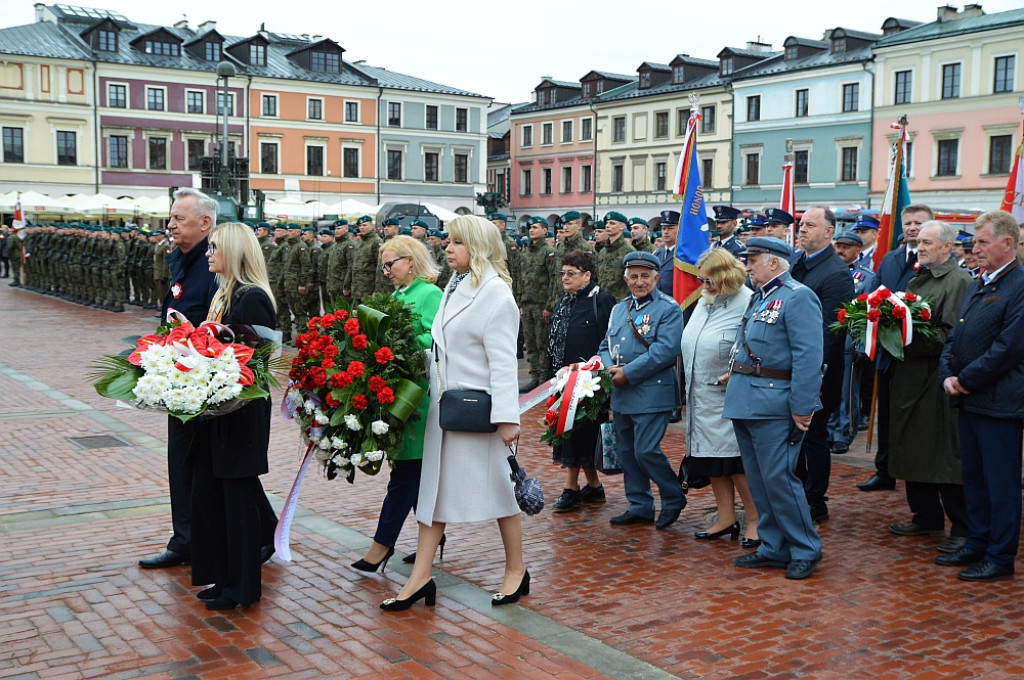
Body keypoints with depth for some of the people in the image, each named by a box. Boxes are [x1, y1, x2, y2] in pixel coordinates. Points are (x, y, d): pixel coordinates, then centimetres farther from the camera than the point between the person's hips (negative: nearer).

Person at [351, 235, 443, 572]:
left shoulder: (430, 294, -7)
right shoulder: (396, 295, 17)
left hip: (417, 390, -9)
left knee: (406, 470, -4)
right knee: (415, 469, 13)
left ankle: (382, 544, -1)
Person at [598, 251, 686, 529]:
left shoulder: (669, 309, -6)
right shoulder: (619, 309, 16)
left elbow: (666, 350, -17)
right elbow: (606, 346, 16)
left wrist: (628, 373, -18)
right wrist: (609, 367, -7)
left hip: (652, 393, -7)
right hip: (621, 395, 7)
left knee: (646, 451, -10)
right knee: (627, 452, 11)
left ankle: (674, 499, 12)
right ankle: (639, 507, 23)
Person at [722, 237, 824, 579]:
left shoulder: (798, 297, -10)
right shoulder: (759, 297, 18)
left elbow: (808, 356, -18)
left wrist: (802, 407, -21)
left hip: (773, 405, -9)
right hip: (745, 403, 9)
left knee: (778, 478, -6)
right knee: (758, 480, 13)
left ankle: (805, 550, 7)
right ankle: (774, 548, 23)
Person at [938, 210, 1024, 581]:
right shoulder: (977, 286, 15)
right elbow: (955, 336, 16)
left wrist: (967, 380, -14)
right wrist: (948, 374, 0)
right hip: (968, 400, 9)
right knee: (973, 478, 17)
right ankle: (976, 544, 28)